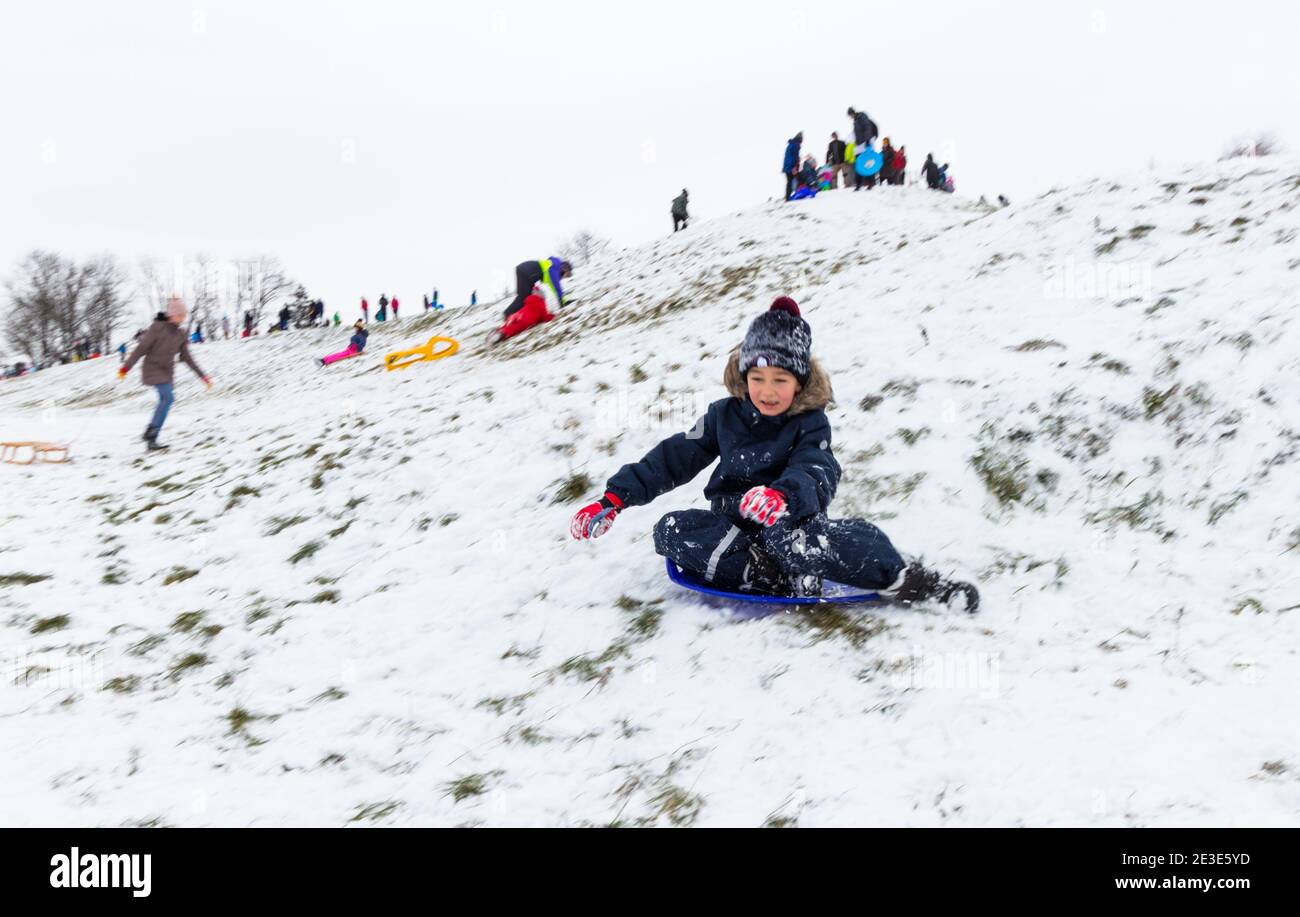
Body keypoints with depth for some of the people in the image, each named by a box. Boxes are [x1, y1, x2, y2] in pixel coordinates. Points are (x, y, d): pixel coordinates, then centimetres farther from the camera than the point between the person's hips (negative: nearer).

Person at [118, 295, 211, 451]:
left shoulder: (180, 334, 7)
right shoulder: (158, 327, -12)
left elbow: (186, 357, 13)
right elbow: (141, 348, -12)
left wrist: (202, 376, 10)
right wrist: (126, 367, -14)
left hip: (167, 372, 7)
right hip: (153, 369, -7)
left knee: (165, 401, 0)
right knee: (168, 397, -22)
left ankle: (151, 440, 6)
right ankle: (151, 432, -15)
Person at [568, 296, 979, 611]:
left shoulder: (810, 423, -7)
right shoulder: (725, 415, 4)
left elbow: (817, 474, -27)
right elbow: (672, 458, 6)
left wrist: (784, 495, -52)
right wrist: (616, 496, -5)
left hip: (788, 521, -4)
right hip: (734, 526, 5)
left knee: (787, 533, -41)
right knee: (670, 531, -23)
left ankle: (904, 582, -25)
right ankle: (786, 578, -32)